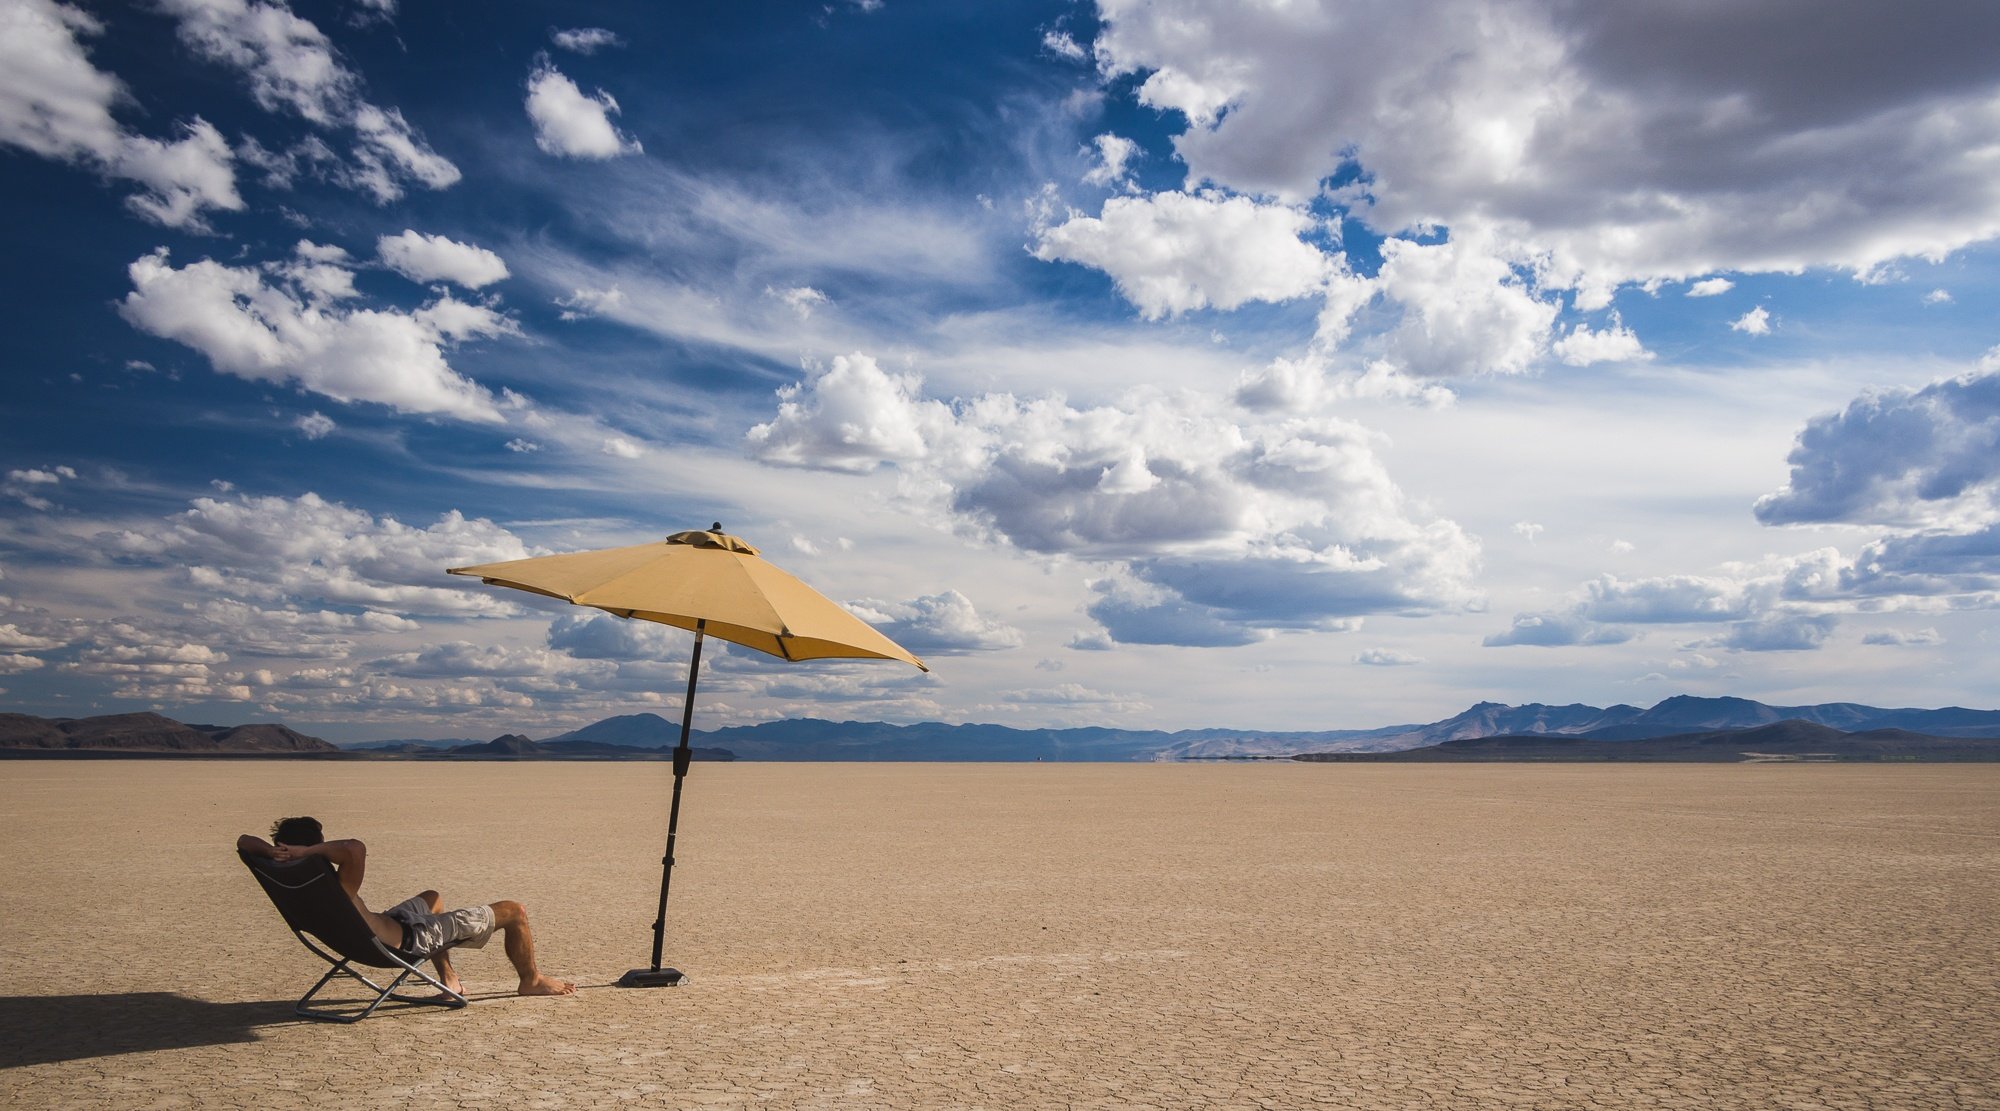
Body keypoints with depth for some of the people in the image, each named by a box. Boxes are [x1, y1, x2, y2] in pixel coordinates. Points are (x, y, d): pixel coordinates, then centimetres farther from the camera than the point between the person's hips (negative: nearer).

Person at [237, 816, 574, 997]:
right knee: (514, 911, 3)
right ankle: (531, 980, 25)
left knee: (432, 898, 41)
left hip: (386, 926, 9)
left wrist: (273, 851, -28)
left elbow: (245, 841, -9)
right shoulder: (336, 892, -40)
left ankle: (449, 978, 43)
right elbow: (355, 849, -62)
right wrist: (306, 851, -49)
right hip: (411, 939, -9)